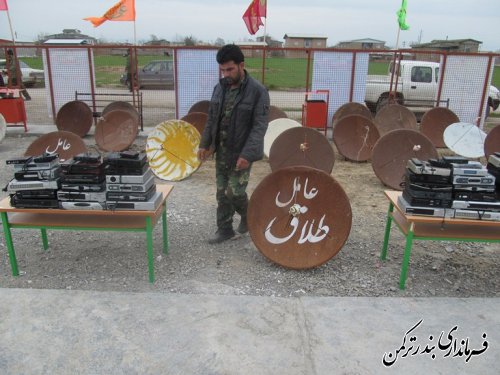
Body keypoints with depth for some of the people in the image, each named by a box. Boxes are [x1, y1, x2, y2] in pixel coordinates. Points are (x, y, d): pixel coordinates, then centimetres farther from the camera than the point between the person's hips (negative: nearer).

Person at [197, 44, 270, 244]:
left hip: (241, 152, -6)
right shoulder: (220, 87, 4)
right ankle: (224, 229, 23)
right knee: (222, 193, 10)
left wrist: (248, 154, -26)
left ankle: (248, 216, 27)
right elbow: (211, 118, 13)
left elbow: (259, 126, -19)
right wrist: (204, 143, 8)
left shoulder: (257, 91, -15)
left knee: (235, 192, -3)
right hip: (221, 150, 6)